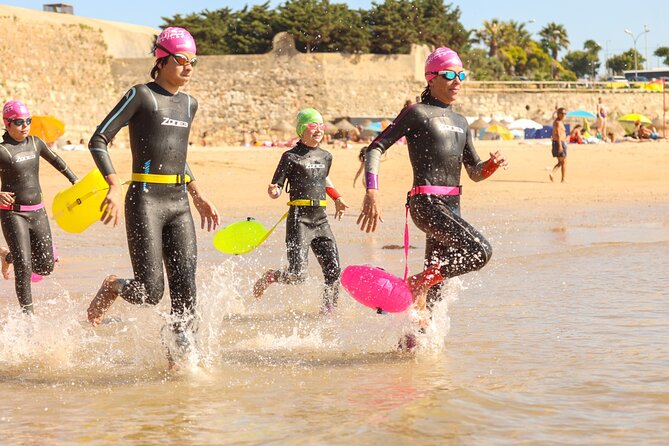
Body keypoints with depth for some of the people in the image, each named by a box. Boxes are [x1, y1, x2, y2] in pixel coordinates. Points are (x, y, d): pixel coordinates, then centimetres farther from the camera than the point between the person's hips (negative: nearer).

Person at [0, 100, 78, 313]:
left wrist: (75, 181, 29)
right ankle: (28, 312, 1)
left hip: (37, 212, 6)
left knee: (45, 267, 8)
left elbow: (55, 160, 24)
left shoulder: (35, 143, 6)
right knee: (24, 268, -12)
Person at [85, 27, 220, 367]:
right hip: (145, 202, -6)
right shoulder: (141, 95, -4)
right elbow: (98, 141, -7)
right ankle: (111, 288, 22)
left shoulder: (189, 104, 16)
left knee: (185, 288, -2)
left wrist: (198, 197, 22)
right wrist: (115, 188, -17)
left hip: (179, 204, 6)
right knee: (150, 291, -9)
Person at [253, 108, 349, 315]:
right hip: (299, 219, -6)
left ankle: (328, 309, 15)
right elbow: (276, 191, -5)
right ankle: (268, 278, 17)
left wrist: (337, 199, 29)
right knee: (297, 274, -12)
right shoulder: (291, 157, -5)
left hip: (320, 219, 6)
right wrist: (273, 191, -27)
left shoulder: (326, 156, 13)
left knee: (334, 271, -3)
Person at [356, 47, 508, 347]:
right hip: (426, 203, -8)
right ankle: (418, 283, -9)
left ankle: (410, 342, 14)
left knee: (435, 283, 6)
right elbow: (375, 148, -6)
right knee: (481, 251, -23)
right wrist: (371, 192, -19)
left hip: (451, 207, 8)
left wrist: (493, 164, -3)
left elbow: (475, 173, 20)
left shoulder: (460, 122, 20)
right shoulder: (417, 113, -1)